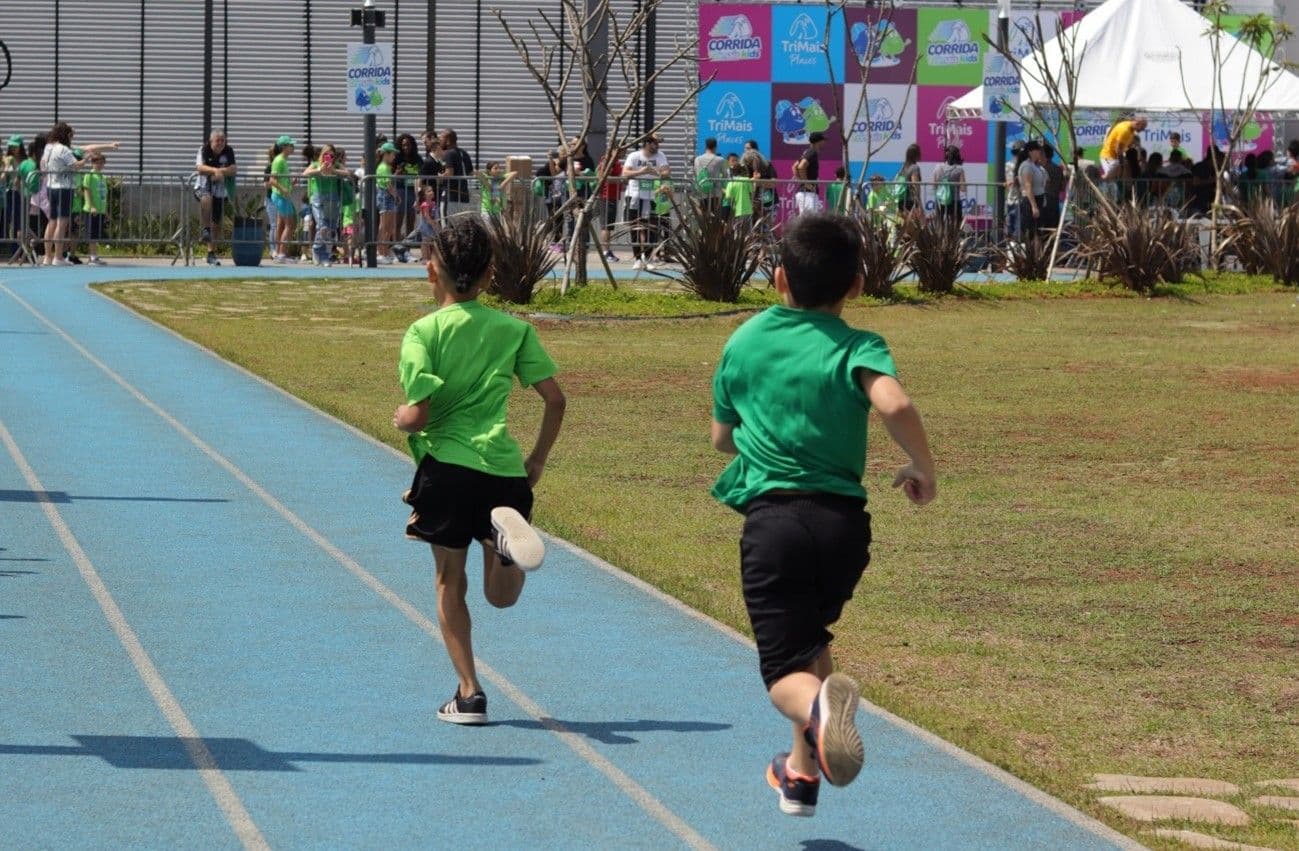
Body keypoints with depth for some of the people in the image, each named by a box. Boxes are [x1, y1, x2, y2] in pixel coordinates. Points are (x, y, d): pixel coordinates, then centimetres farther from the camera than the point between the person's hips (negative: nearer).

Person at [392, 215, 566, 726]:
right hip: (504, 468, 3)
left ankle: (468, 693, 7)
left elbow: (418, 415, -11)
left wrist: (400, 419, 12)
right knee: (502, 596, 13)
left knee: (450, 582, 14)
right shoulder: (514, 329, 9)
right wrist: (538, 461, 17)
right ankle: (506, 531, -20)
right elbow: (555, 400, 5)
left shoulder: (423, 332, -3)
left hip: (446, 463, -2)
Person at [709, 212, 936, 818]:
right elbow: (894, 405, -23)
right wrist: (924, 471, -7)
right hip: (844, 521, 1)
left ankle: (818, 704, -40)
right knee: (810, 635, 29)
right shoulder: (858, 348, -3)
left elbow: (722, 438, 18)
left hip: (773, 518, -1)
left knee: (785, 671, -4)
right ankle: (803, 769, 34)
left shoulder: (744, 342, 7)